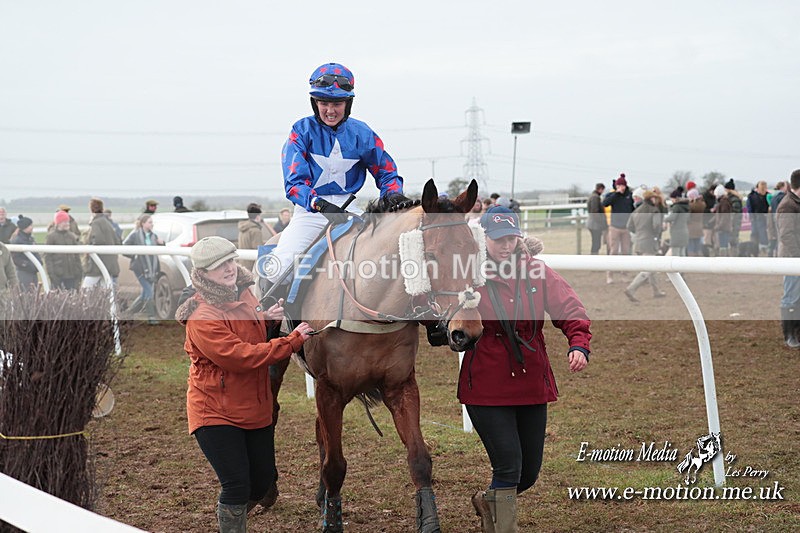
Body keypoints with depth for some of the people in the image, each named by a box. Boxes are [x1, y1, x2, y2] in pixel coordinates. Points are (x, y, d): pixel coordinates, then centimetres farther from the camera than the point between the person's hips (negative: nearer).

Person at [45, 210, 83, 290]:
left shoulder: (71, 236, 12)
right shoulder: (51, 236, -2)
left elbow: (76, 256, 15)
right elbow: (48, 257, -4)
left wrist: (78, 274, 9)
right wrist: (52, 274, -11)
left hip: (71, 275, 4)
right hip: (58, 275, -4)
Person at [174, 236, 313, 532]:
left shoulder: (244, 294, 4)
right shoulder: (202, 318, -22)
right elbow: (241, 356, -28)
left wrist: (268, 317, 3)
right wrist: (293, 341, -26)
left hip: (256, 407, 8)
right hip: (216, 412, -8)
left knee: (264, 481, 14)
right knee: (237, 485, -10)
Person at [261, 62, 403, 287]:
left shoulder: (362, 133, 3)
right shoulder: (302, 131, -4)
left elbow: (386, 173, 12)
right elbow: (294, 182, -13)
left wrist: (394, 198, -12)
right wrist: (321, 205, -32)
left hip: (348, 209, 3)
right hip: (310, 211, -2)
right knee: (275, 269, -24)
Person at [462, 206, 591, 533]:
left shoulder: (537, 272, 2)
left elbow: (570, 309, -4)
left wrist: (579, 344, -22)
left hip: (532, 385, 5)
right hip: (486, 387, -4)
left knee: (529, 473, 13)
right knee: (509, 466, -10)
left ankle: (488, 501, 43)